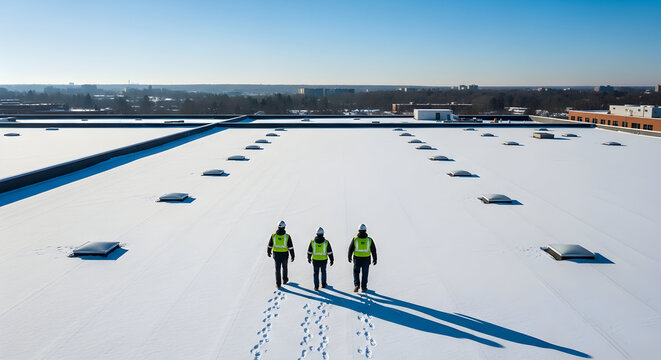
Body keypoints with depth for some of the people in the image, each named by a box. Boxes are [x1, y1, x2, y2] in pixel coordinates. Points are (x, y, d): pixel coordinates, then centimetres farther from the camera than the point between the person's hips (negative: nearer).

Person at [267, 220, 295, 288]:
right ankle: (284, 280, 39)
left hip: (276, 255, 1)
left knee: (277, 269, 9)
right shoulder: (287, 236, -16)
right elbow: (291, 247, -13)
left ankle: (278, 284, 10)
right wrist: (292, 256, -3)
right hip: (285, 255, -1)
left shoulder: (273, 236, -11)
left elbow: (270, 245, 2)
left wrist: (268, 252, 20)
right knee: (284, 267, 22)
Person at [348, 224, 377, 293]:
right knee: (365, 274, 13)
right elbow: (373, 250, -2)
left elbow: (351, 249, -2)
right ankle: (363, 288, 17)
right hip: (366, 260, 1)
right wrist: (374, 259, 9)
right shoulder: (370, 240, -8)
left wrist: (349, 257, 13)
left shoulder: (355, 239, -10)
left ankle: (357, 285, -5)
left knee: (356, 272, 14)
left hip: (357, 259, 0)